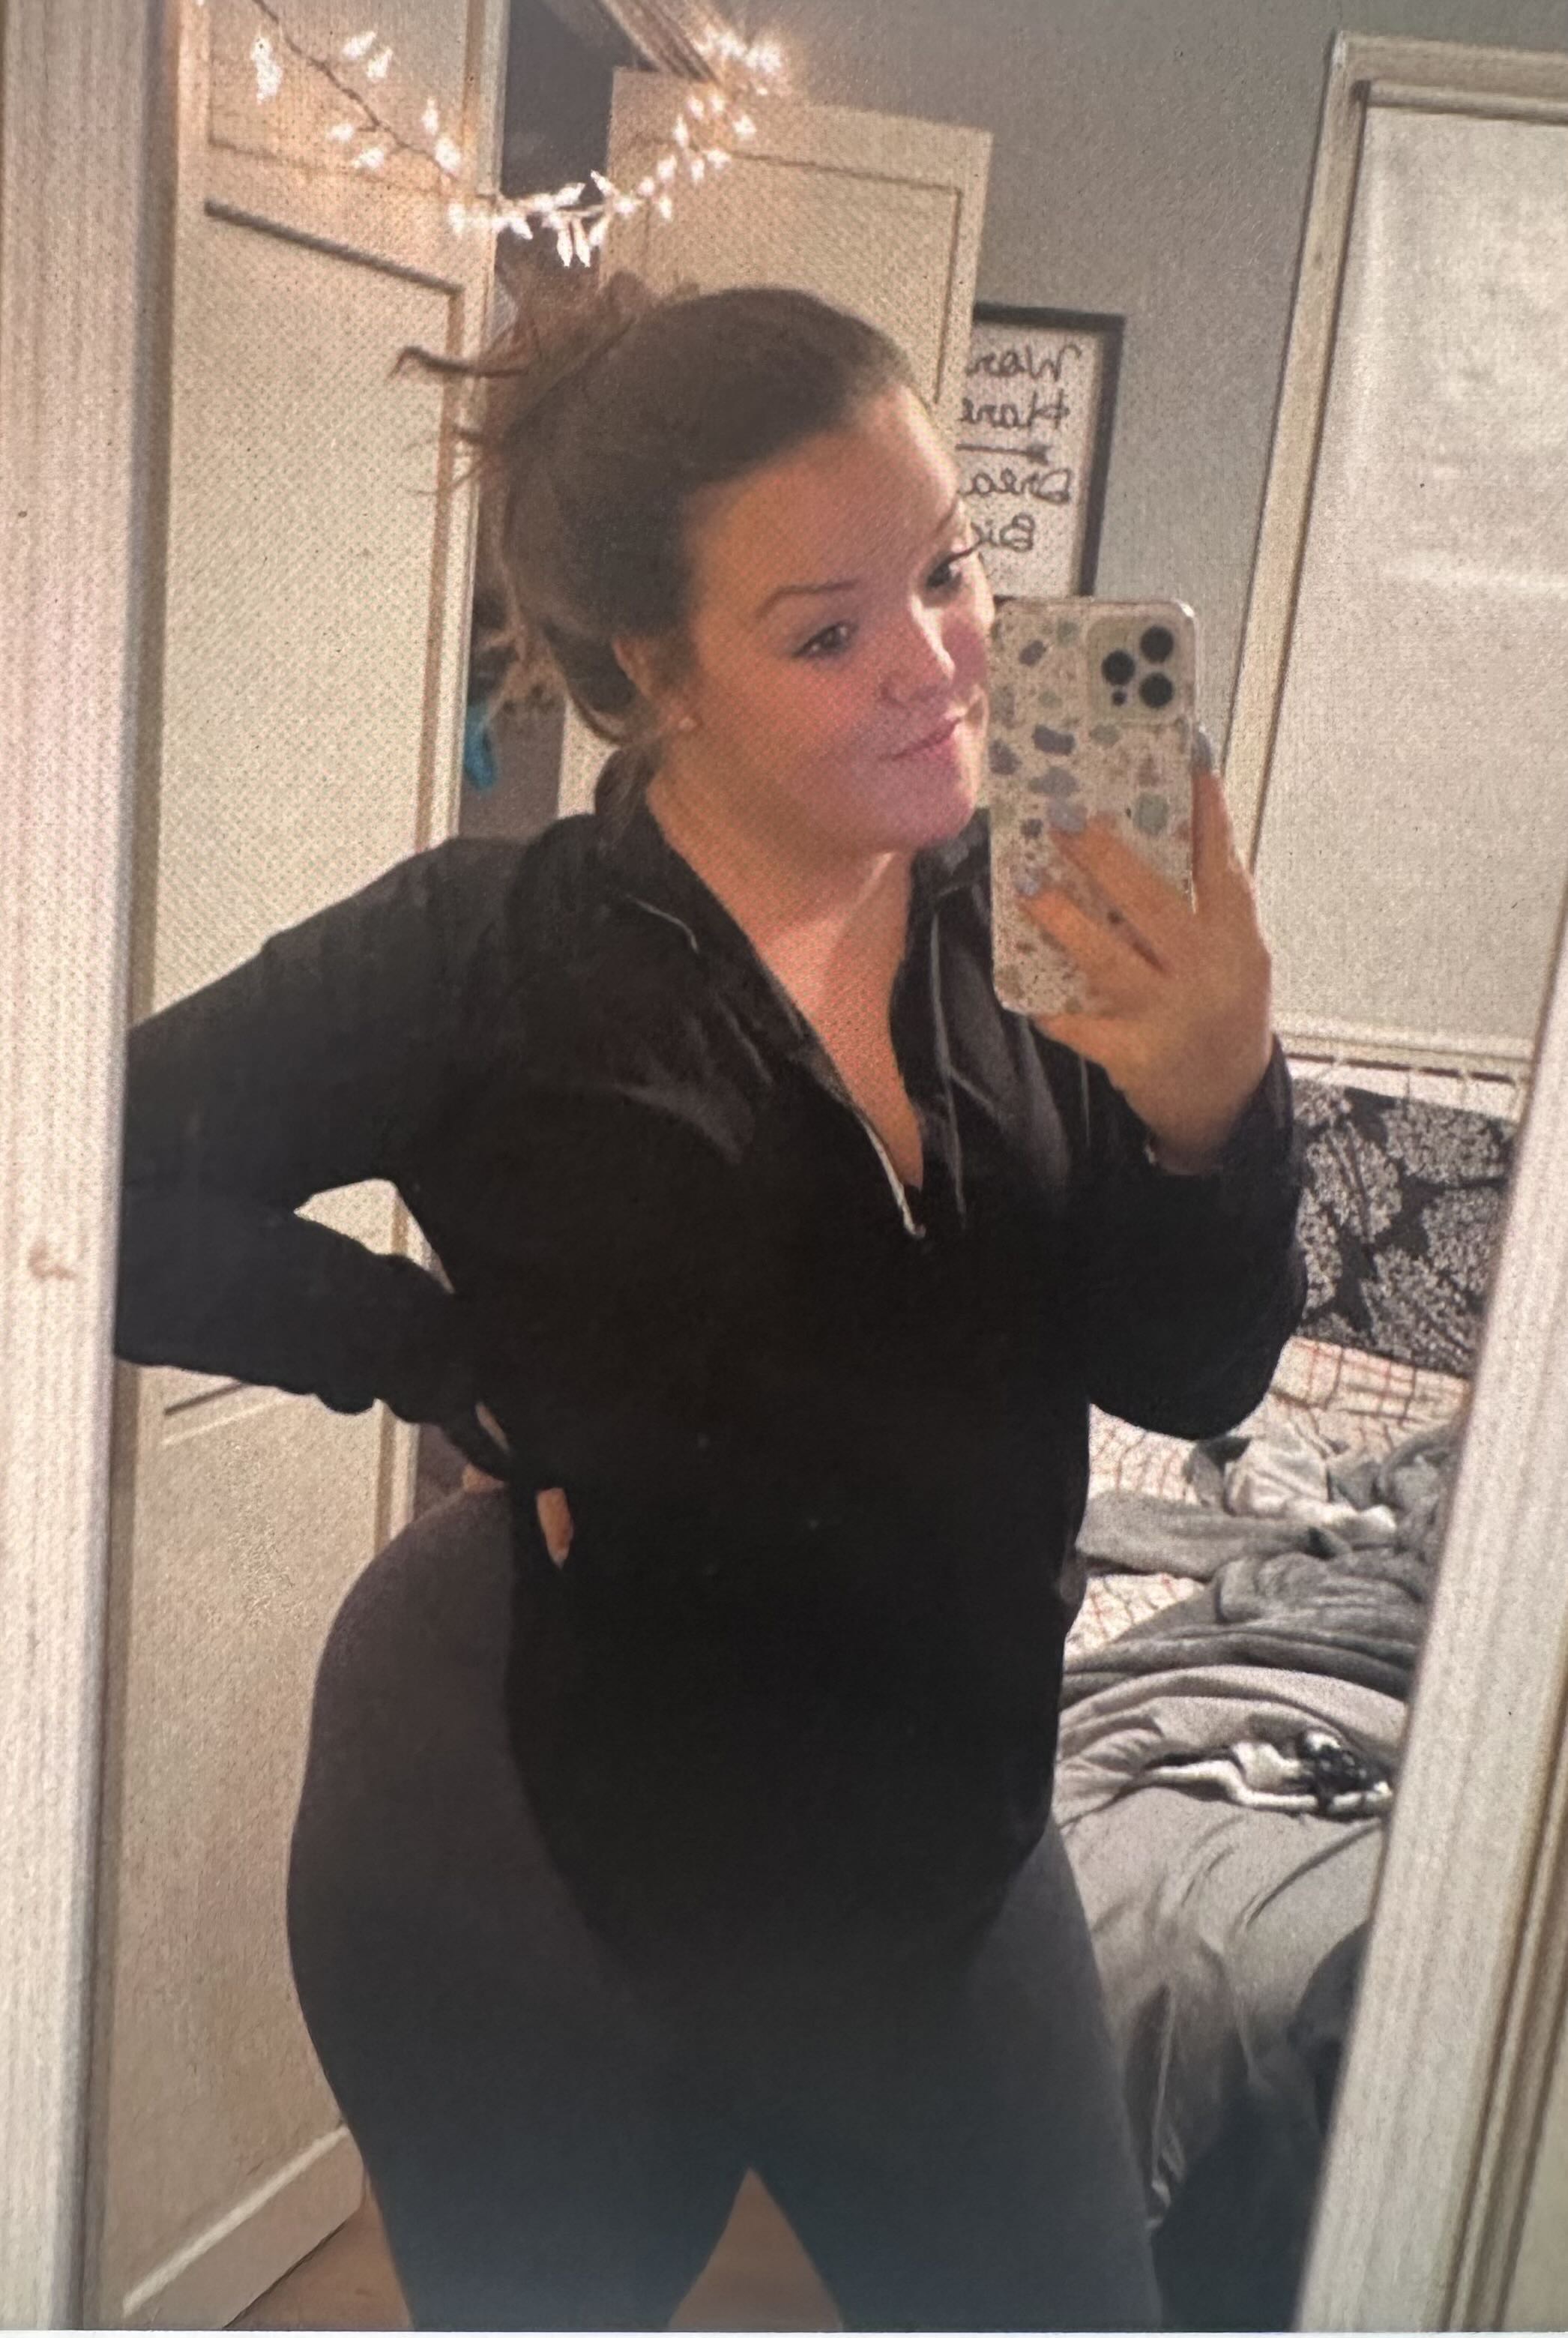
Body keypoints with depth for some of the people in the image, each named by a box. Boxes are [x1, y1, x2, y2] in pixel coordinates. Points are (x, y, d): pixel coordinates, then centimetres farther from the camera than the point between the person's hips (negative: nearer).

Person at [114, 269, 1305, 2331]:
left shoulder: (1027, 926, -7)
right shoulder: (490, 958, -17)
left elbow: (1192, 1381, -6)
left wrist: (1214, 1108, -24)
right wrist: (462, 1366, -17)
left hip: (939, 1852, 4)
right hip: (536, 1878, -3)